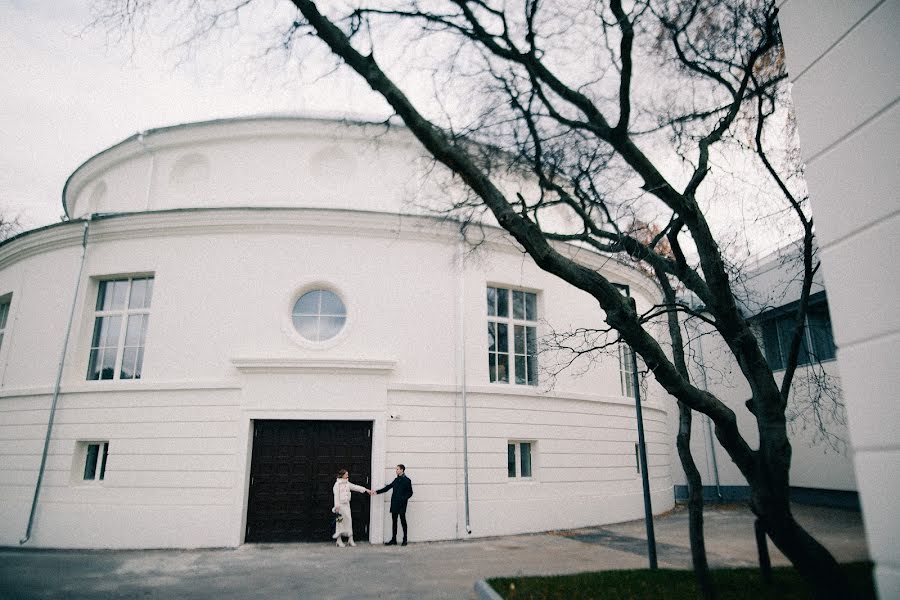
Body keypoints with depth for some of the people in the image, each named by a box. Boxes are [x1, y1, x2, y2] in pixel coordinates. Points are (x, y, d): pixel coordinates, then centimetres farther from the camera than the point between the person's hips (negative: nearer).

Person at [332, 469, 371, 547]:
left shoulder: (347, 483, 11)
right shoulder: (337, 484, -8)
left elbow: (356, 487, 11)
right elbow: (336, 496, -11)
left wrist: (366, 490, 7)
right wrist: (337, 506, -15)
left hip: (346, 505, 6)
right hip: (340, 505, -6)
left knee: (349, 520, 2)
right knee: (340, 522, -1)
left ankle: (350, 540, 8)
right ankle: (339, 541, 8)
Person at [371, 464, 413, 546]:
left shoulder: (407, 480, -6)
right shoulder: (396, 480, 12)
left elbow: (410, 493, -6)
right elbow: (387, 487, 13)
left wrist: (404, 498, -21)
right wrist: (376, 492, 8)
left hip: (402, 504, -6)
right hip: (394, 504, 6)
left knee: (403, 521, 2)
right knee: (394, 521, 8)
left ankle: (405, 540, 12)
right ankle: (393, 540, 15)